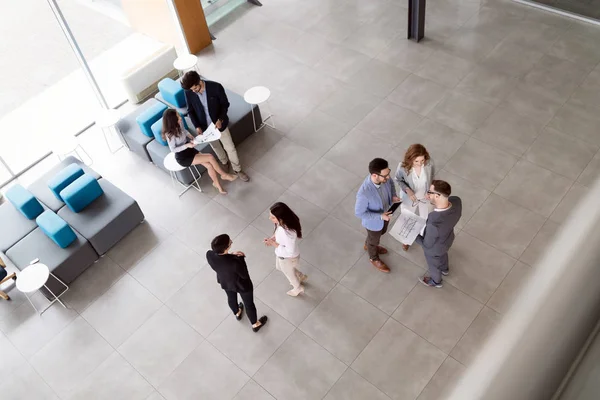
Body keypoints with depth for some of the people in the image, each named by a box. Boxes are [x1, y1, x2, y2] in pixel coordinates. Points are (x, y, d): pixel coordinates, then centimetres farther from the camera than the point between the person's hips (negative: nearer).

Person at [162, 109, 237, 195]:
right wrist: (187, 145, -29)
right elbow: (173, 149, -20)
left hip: (189, 150, 6)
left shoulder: (179, 123, -10)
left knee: (209, 165, -11)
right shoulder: (170, 134, -28)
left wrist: (190, 137, -6)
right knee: (210, 157, -16)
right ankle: (224, 175, 7)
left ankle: (217, 183, 11)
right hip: (182, 157, -6)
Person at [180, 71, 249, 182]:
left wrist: (220, 119, -24)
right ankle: (224, 163, 50)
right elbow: (191, 110, -4)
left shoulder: (216, 87, -25)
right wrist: (197, 126, -15)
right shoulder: (188, 92, -19)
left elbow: (225, 104, -12)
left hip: (219, 123, -2)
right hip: (205, 126, 2)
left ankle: (237, 169, 31)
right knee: (216, 147, 23)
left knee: (230, 147, 10)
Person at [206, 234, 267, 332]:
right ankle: (255, 325, 51)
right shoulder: (235, 262, -44)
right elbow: (245, 275, -24)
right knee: (249, 304, 25)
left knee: (231, 298, 37)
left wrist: (231, 255, -15)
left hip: (225, 282, 5)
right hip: (242, 285, -5)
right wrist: (240, 258, -18)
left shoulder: (209, 255, -30)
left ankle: (237, 314, 68)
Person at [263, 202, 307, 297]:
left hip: (288, 258, -8)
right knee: (280, 267, 36)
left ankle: (298, 288, 60)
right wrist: (272, 237, -12)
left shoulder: (288, 232, -45)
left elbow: (290, 251, -33)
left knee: (289, 273, 26)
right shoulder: (283, 222, -20)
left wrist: (274, 244, -27)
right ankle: (301, 277, 60)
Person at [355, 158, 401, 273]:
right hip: (374, 221, -6)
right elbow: (359, 212, -28)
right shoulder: (364, 193, -45)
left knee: (382, 232, 35)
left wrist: (393, 195, -17)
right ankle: (374, 258, 58)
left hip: (386, 213, 6)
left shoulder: (384, 178, -26)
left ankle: (368, 245, 67)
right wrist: (380, 216, -32)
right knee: (374, 240, 25)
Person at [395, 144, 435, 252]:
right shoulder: (403, 167, -34)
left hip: (425, 197, 2)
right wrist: (407, 190, -29)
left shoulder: (429, 163, -29)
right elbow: (398, 180, -13)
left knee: (425, 219, 29)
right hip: (409, 198, -2)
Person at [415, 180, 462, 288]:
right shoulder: (456, 201, -33)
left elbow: (427, 244, -29)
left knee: (433, 264, 29)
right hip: (447, 239, 5)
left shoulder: (434, 224, -50)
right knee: (442, 254, 39)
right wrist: (433, 200, -15)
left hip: (434, 247, -5)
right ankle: (444, 269, 71)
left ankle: (436, 281, 62)